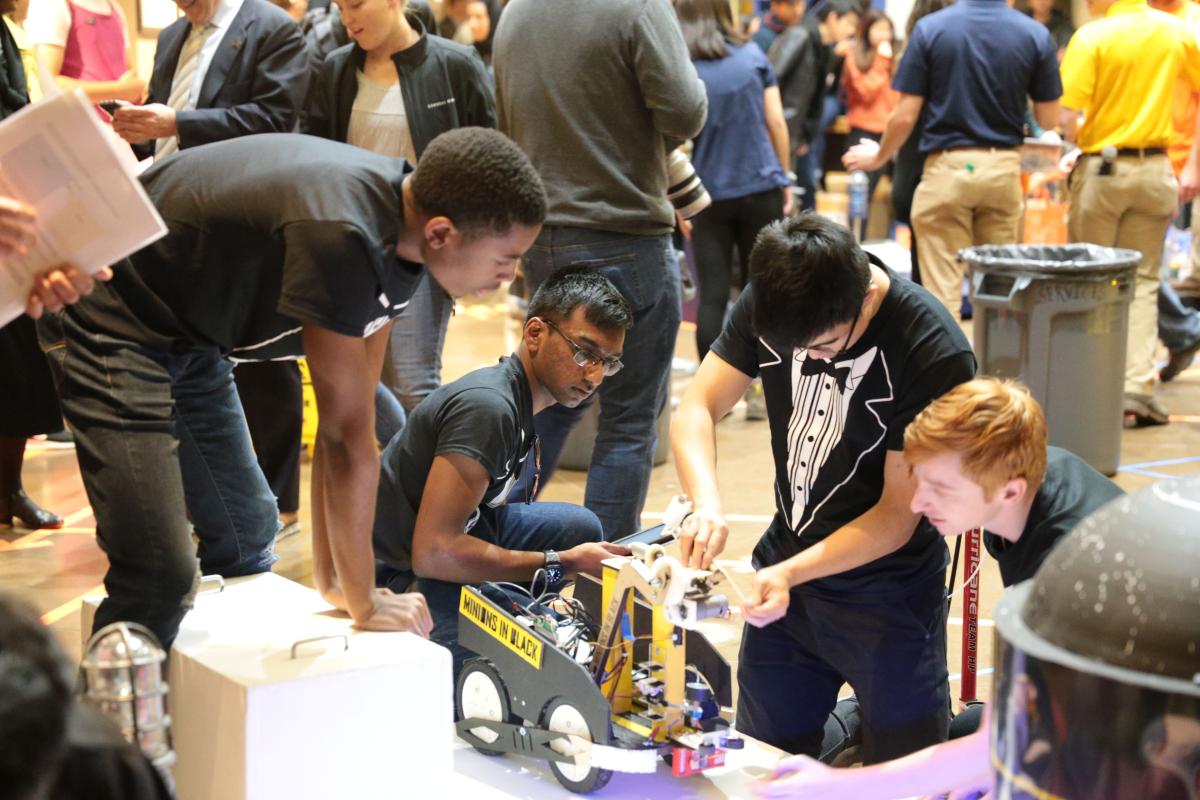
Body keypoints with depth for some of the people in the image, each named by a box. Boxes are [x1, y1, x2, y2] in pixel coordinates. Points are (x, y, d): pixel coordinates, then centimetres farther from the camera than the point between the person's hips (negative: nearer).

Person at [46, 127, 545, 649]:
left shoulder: (398, 225, -7)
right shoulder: (338, 237, -35)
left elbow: (348, 414, -2)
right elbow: (348, 435, -27)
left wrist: (331, 578, 0)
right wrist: (362, 602, -16)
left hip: (189, 333, 9)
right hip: (115, 327, -9)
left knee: (248, 531, 16)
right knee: (161, 576, -16)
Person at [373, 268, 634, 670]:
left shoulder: (519, 396, 9)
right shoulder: (487, 406, -23)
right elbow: (434, 552, -29)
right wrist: (563, 563, -21)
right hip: (402, 575, -10)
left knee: (580, 527, 6)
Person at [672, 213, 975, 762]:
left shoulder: (936, 356, -26)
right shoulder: (770, 302, -10)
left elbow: (899, 515, -20)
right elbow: (696, 408, -9)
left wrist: (790, 573, -32)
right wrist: (706, 504, -29)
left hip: (887, 592, -5)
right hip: (786, 566, 5)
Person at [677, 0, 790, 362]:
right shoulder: (753, 55, 3)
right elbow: (776, 123, 2)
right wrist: (784, 178, 11)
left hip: (709, 194, -1)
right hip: (761, 188, 2)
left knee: (713, 296, 2)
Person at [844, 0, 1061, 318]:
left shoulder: (930, 28, -7)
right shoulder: (1036, 35, -3)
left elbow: (905, 116, -6)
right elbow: (1049, 119, 2)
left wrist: (878, 157, 12)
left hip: (946, 168, -2)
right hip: (1004, 168, 2)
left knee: (941, 289, 2)